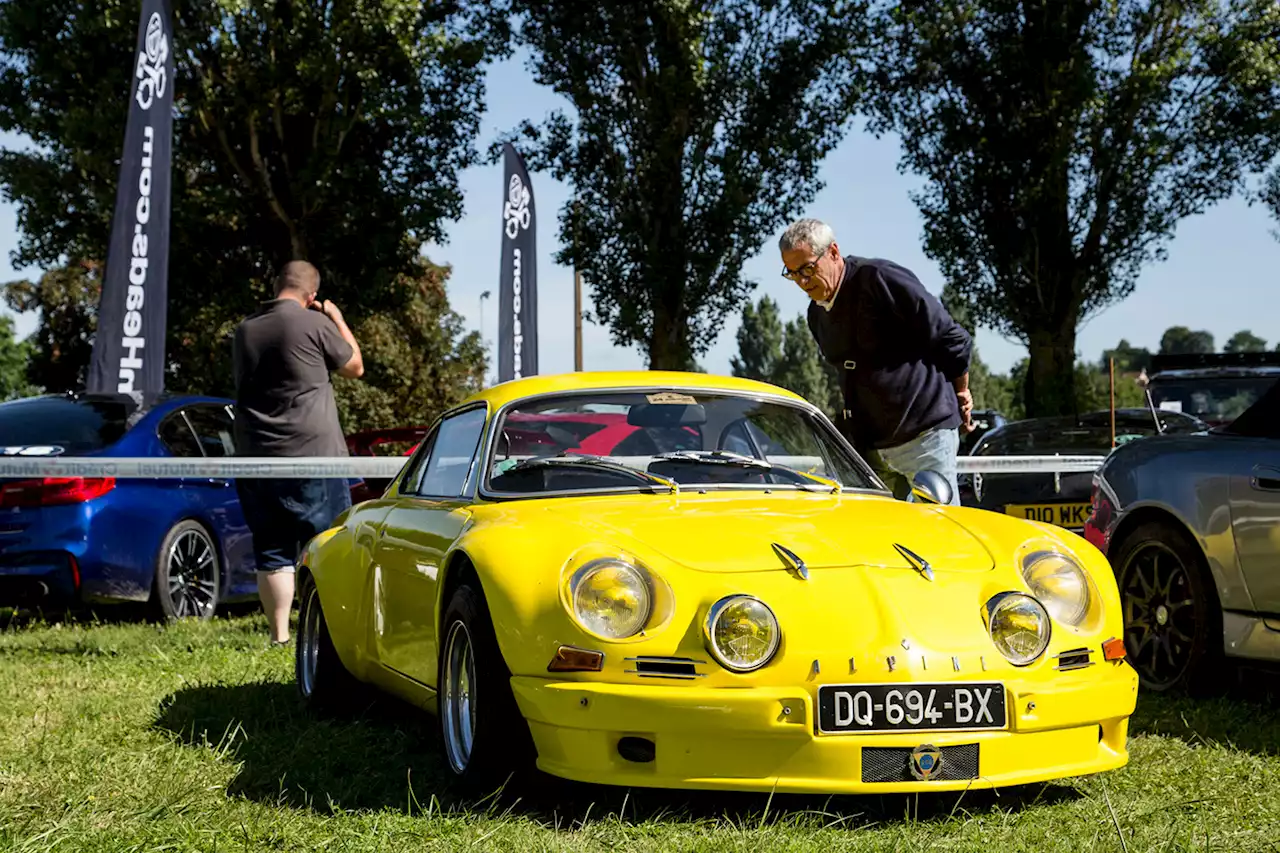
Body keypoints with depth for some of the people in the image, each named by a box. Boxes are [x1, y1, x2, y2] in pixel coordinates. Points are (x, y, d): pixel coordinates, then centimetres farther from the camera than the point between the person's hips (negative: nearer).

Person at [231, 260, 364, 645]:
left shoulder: (245, 329, 9)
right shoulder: (314, 324, -7)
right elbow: (355, 367, 6)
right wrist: (337, 318, 18)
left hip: (256, 457, 5)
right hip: (313, 454, -5)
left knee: (272, 553, 7)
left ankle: (279, 635, 6)